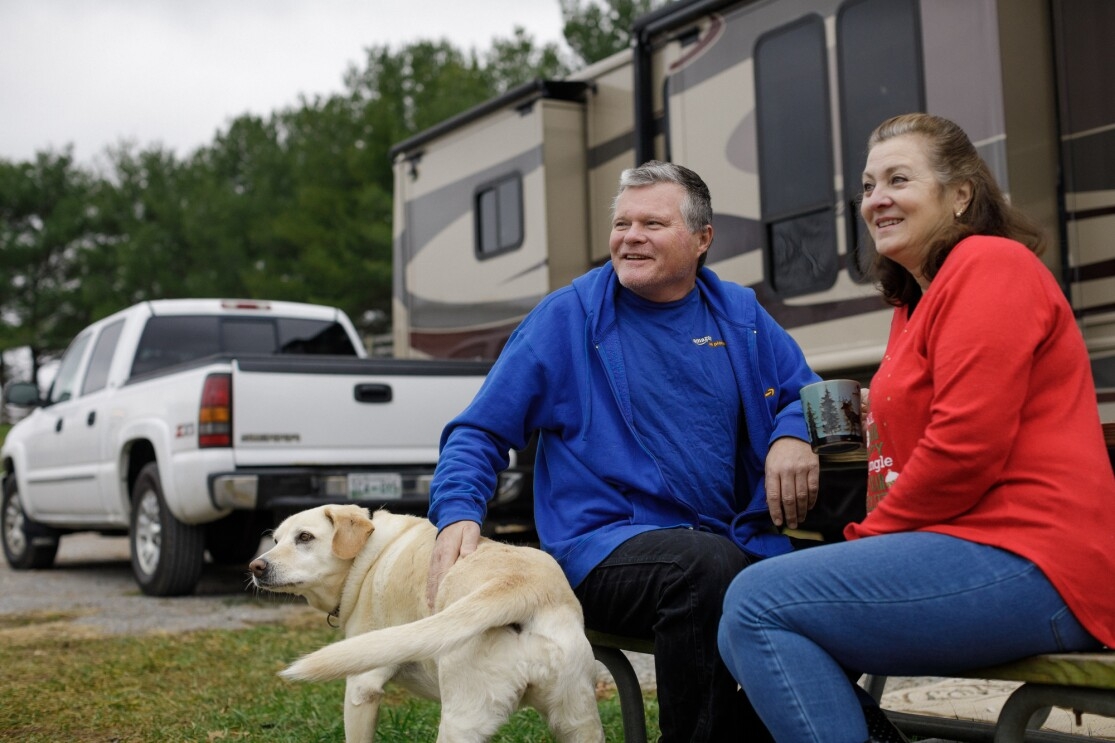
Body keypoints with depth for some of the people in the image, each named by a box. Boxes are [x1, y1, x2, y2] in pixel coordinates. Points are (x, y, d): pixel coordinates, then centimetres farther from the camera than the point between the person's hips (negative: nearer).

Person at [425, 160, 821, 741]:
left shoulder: (739, 314, 14)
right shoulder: (566, 317, 3)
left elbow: (804, 394, 21)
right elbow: (480, 433, 4)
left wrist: (793, 436, -4)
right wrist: (457, 515, -15)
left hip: (731, 543, 4)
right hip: (604, 548, -3)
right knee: (709, 564, -37)